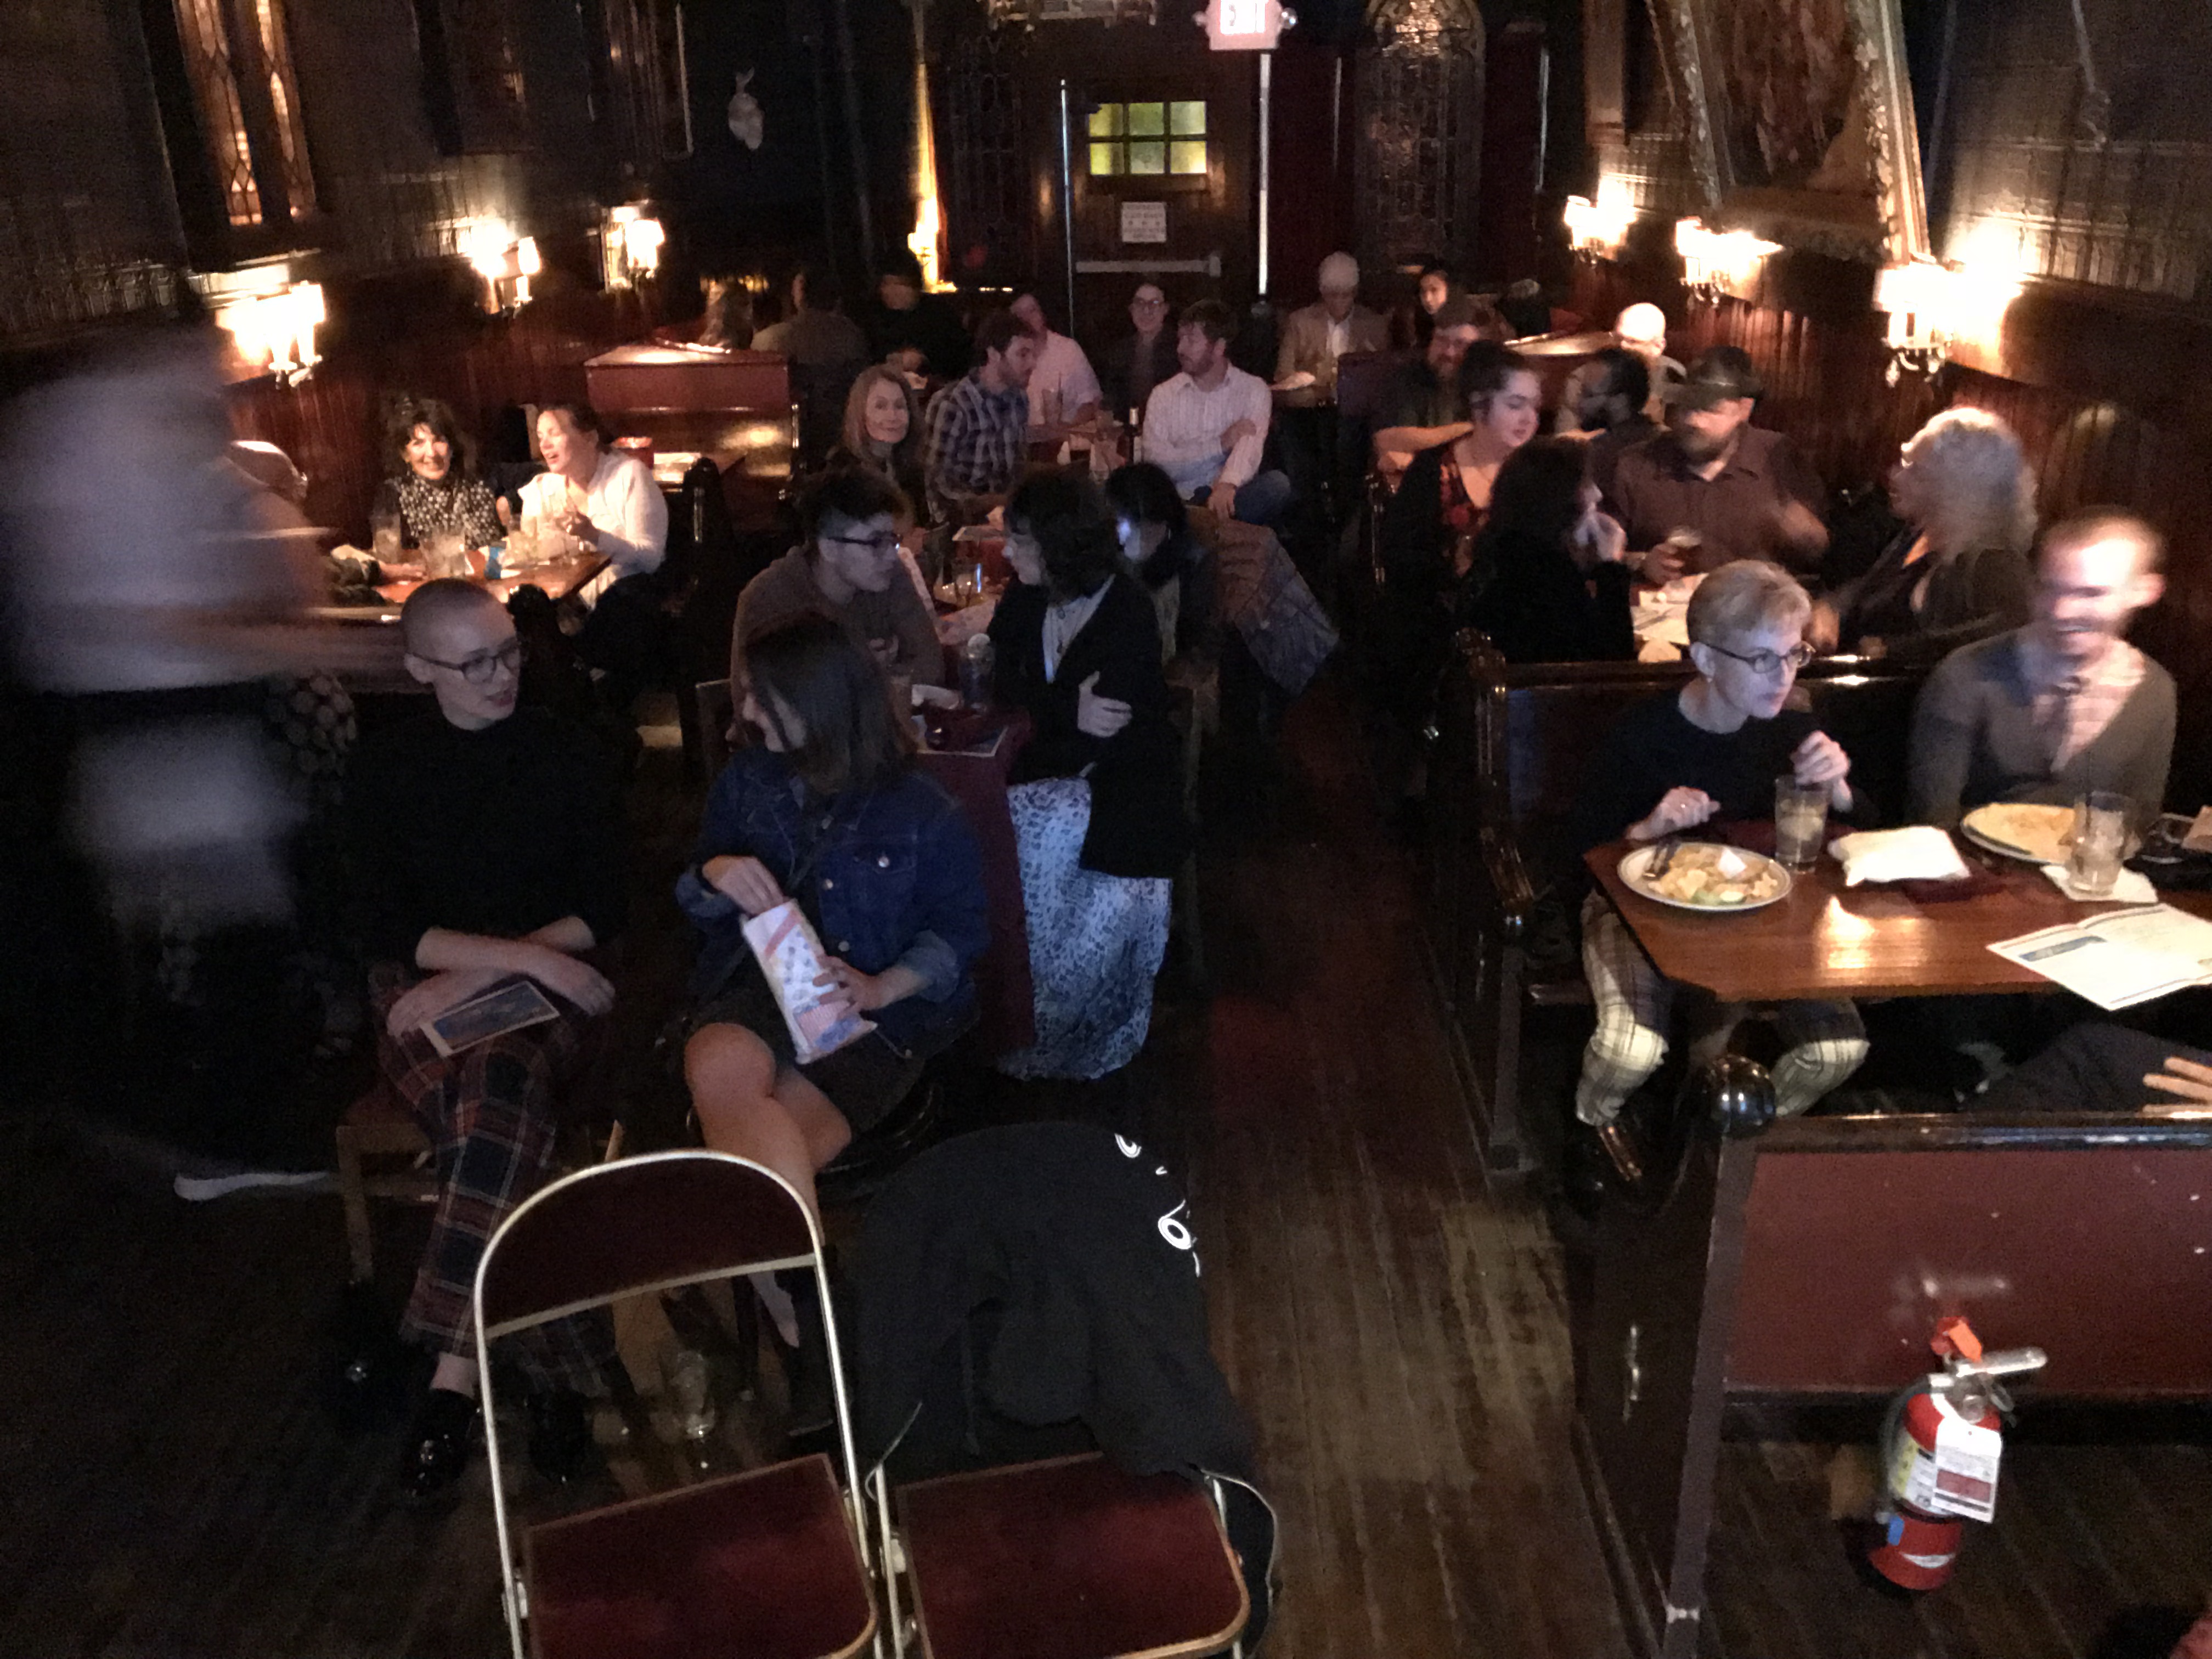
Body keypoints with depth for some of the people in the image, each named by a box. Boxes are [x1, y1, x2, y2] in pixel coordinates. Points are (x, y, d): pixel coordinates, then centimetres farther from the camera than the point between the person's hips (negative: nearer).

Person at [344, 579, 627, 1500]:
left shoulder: (568, 755, 8)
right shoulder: (387, 765, 7)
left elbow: (602, 915, 2)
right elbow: (389, 930, -1)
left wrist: (475, 974, -10)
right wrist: (529, 955, -14)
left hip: (546, 991, 0)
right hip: (423, 994, 0)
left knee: (494, 1102, -35)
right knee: (501, 1121, -33)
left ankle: (455, 1372, -29)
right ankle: (554, 1369, -27)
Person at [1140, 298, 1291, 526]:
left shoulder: (1253, 390, 6)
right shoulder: (1164, 395, 11)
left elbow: (1250, 447, -14)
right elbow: (1155, 460, -2)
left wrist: (1228, 484, -37)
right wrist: (1221, 444, -10)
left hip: (1232, 498, 0)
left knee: (1277, 484, -31)